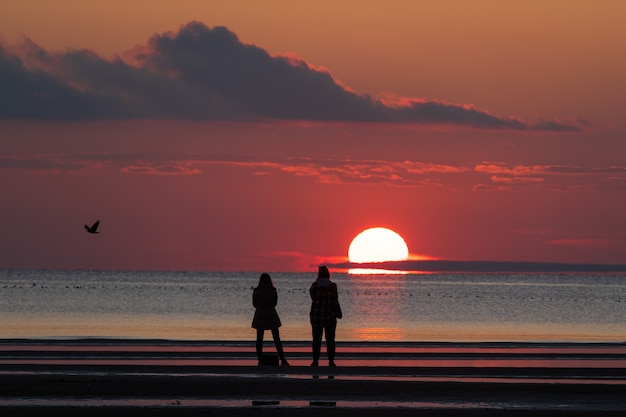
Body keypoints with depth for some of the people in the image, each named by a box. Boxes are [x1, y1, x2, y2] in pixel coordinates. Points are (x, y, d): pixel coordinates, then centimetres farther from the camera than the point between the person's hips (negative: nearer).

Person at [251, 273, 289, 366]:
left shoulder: (256, 291, -4)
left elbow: (254, 304, 6)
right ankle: (282, 360, -7)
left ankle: (260, 361, 3)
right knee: (277, 338, 2)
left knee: (259, 339, 8)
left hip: (260, 316, 0)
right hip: (272, 316, 0)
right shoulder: (273, 290, -3)